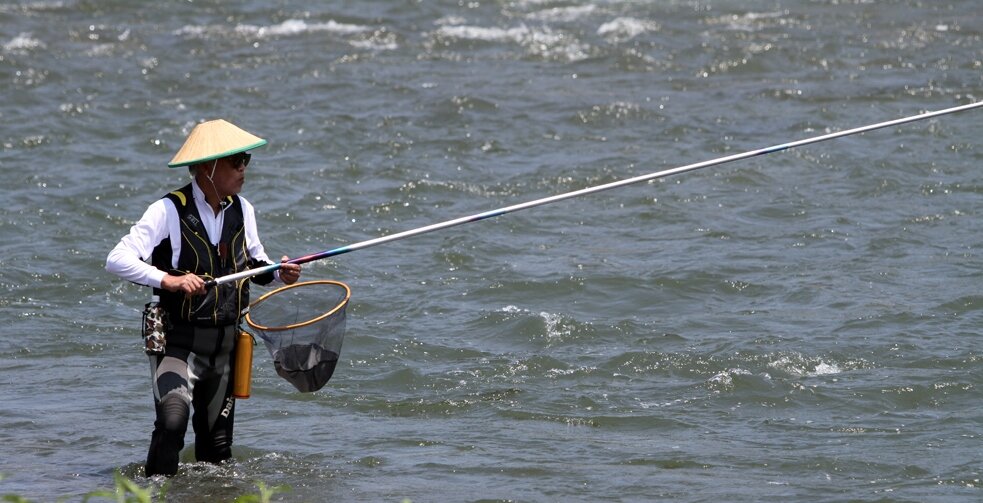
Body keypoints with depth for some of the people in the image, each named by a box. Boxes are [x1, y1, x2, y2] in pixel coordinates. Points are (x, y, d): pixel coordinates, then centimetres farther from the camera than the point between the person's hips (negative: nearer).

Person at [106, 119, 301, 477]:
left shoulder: (242, 210, 6)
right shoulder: (169, 211, -14)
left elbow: (255, 263, 21)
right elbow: (117, 260, -20)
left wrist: (279, 273, -1)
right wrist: (169, 280, -31)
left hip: (225, 346, 6)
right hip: (178, 342, -6)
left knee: (217, 444, 13)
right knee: (172, 420, -26)